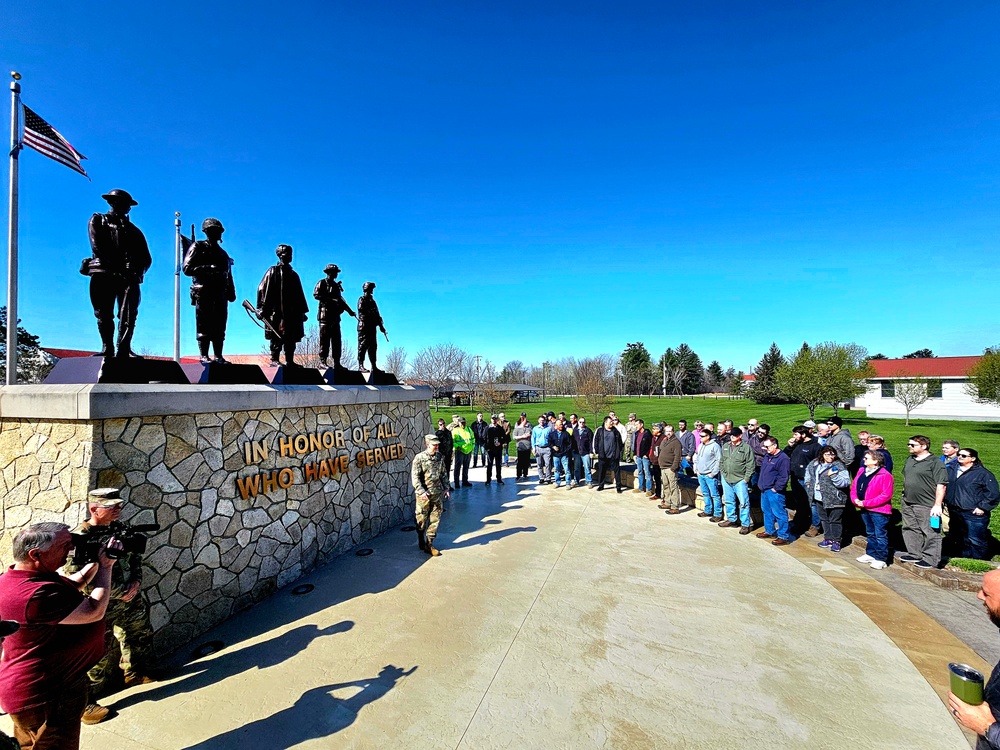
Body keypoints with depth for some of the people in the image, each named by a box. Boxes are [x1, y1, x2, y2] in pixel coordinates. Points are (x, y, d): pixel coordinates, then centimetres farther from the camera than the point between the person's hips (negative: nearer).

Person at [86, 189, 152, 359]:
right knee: (104, 314, -3)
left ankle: (124, 349, -19)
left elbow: (146, 258, 18)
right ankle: (107, 348, 0)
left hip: (129, 277, 1)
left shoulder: (134, 230, 28)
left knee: (129, 314, -14)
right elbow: (97, 247, 1)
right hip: (103, 274, -1)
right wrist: (116, 267, -12)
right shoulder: (98, 220, 19)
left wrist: (137, 271, -2)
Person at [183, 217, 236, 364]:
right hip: (203, 294, -5)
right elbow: (187, 269, -6)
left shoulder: (223, 253, 23)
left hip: (220, 296, 5)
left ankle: (218, 357, 7)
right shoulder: (198, 247, 4)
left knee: (219, 329, 4)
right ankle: (204, 357, -4)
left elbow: (228, 275, 20)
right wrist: (209, 268, -17)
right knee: (204, 328, -6)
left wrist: (231, 293, 9)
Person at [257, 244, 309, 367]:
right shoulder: (272, 271, 4)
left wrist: (302, 311, 16)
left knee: (291, 338, 4)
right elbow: (263, 290, -3)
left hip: (292, 314, 5)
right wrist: (262, 308, -11)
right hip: (276, 312, -5)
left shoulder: (293, 275, 20)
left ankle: (290, 361, 8)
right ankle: (274, 360, -1)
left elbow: (300, 295, 21)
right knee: (276, 337, -6)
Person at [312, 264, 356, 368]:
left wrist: (349, 310, 17)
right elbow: (316, 295, -12)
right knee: (325, 338, -8)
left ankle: (337, 363, 6)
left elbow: (340, 299, 25)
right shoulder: (322, 283, 2)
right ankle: (322, 361, -5)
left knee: (336, 340, 4)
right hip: (325, 314, -7)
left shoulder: (336, 285, 23)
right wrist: (331, 300, -18)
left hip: (335, 315, 7)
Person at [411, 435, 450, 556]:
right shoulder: (419, 458, -10)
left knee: (435, 519, 5)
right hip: (424, 494, -4)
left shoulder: (440, 457, 6)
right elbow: (415, 476, -12)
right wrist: (421, 491, -20)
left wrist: (446, 488, 10)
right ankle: (421, 540, 30)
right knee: (421, 519, 8)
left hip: (438, 493, 4)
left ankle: (429, 544, 14)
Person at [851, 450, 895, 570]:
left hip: (879, 511, -8)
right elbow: (854, 486, 12)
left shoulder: (885, 475, -17)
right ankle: (870, 554, 32)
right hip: (864, 510, 8)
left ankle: (881, 559, 9)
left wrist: (866, 503, -21)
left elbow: (886, 496, -20)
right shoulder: (861, 471, 7)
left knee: (880, 535, 1)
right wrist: (855, 499, -6)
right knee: (870, 533, 20)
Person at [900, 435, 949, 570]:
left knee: (930, 532, 0)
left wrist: (937, 505, -18)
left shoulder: (935, 463, -12)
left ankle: (930, 559, 11)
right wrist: (905, 493, 20)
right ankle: (914, 554, 27)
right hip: (908, 503, 8)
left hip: (927, 505, -8)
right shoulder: (909, 460, 11)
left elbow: (941, 486, -15)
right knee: (911, 530, 15)